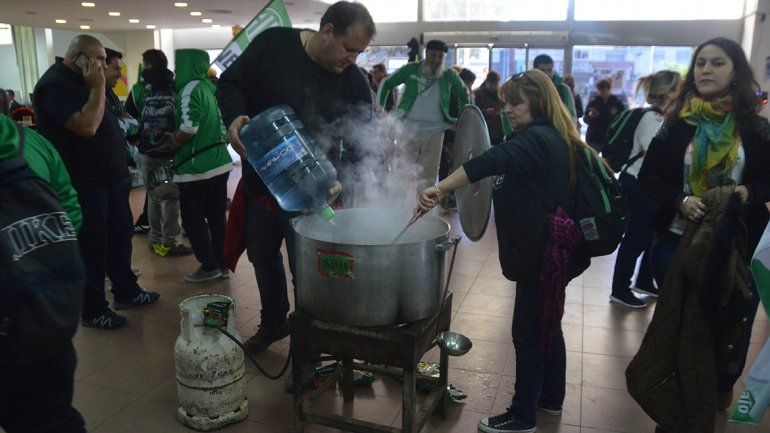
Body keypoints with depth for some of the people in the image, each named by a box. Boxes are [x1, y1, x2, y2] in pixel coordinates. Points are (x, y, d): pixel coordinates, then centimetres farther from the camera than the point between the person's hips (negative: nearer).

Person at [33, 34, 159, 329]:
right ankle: (93, 311, 16)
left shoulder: (80, 82, 15)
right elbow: (87, 126, -27)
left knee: (120, 236, 17)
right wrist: (98, 88, -19)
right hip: (85, 184, -10)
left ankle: (126, 292, 33)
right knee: (92, 247, 1)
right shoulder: (55, 85, -16)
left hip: (109, 178, 10)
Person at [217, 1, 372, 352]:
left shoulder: (355, 83, -8)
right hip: (259, 177, 3)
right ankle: (273, 323, 43)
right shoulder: (274, 44, -9)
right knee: (262, 256, 18)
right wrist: (234, 117, -24)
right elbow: (230, 84, -3)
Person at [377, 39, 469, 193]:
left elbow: (464, 93, 19)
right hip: (408, 129, -2)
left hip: (434, 132, 2)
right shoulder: (412, 69, -3)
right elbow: (386, 84, 6)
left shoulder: (450, 75, 2)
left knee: (428, 177, 7)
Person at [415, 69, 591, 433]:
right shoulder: (555, 139, 11)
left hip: (541, 254, -11)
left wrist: (440, 189, -45)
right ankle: (551, 398, 37)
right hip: (552, 249, 11)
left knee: (528, 333, -1)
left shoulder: (535, 139, -20)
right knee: (547, 325, 21)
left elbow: (490, 162, -38)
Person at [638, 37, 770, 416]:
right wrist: (679, 201, -20)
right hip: (676, 241, 0)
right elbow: (648, 178, -2)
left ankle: (722, 385, 40)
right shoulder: (677, 124, -1)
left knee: (730, 319, 12)